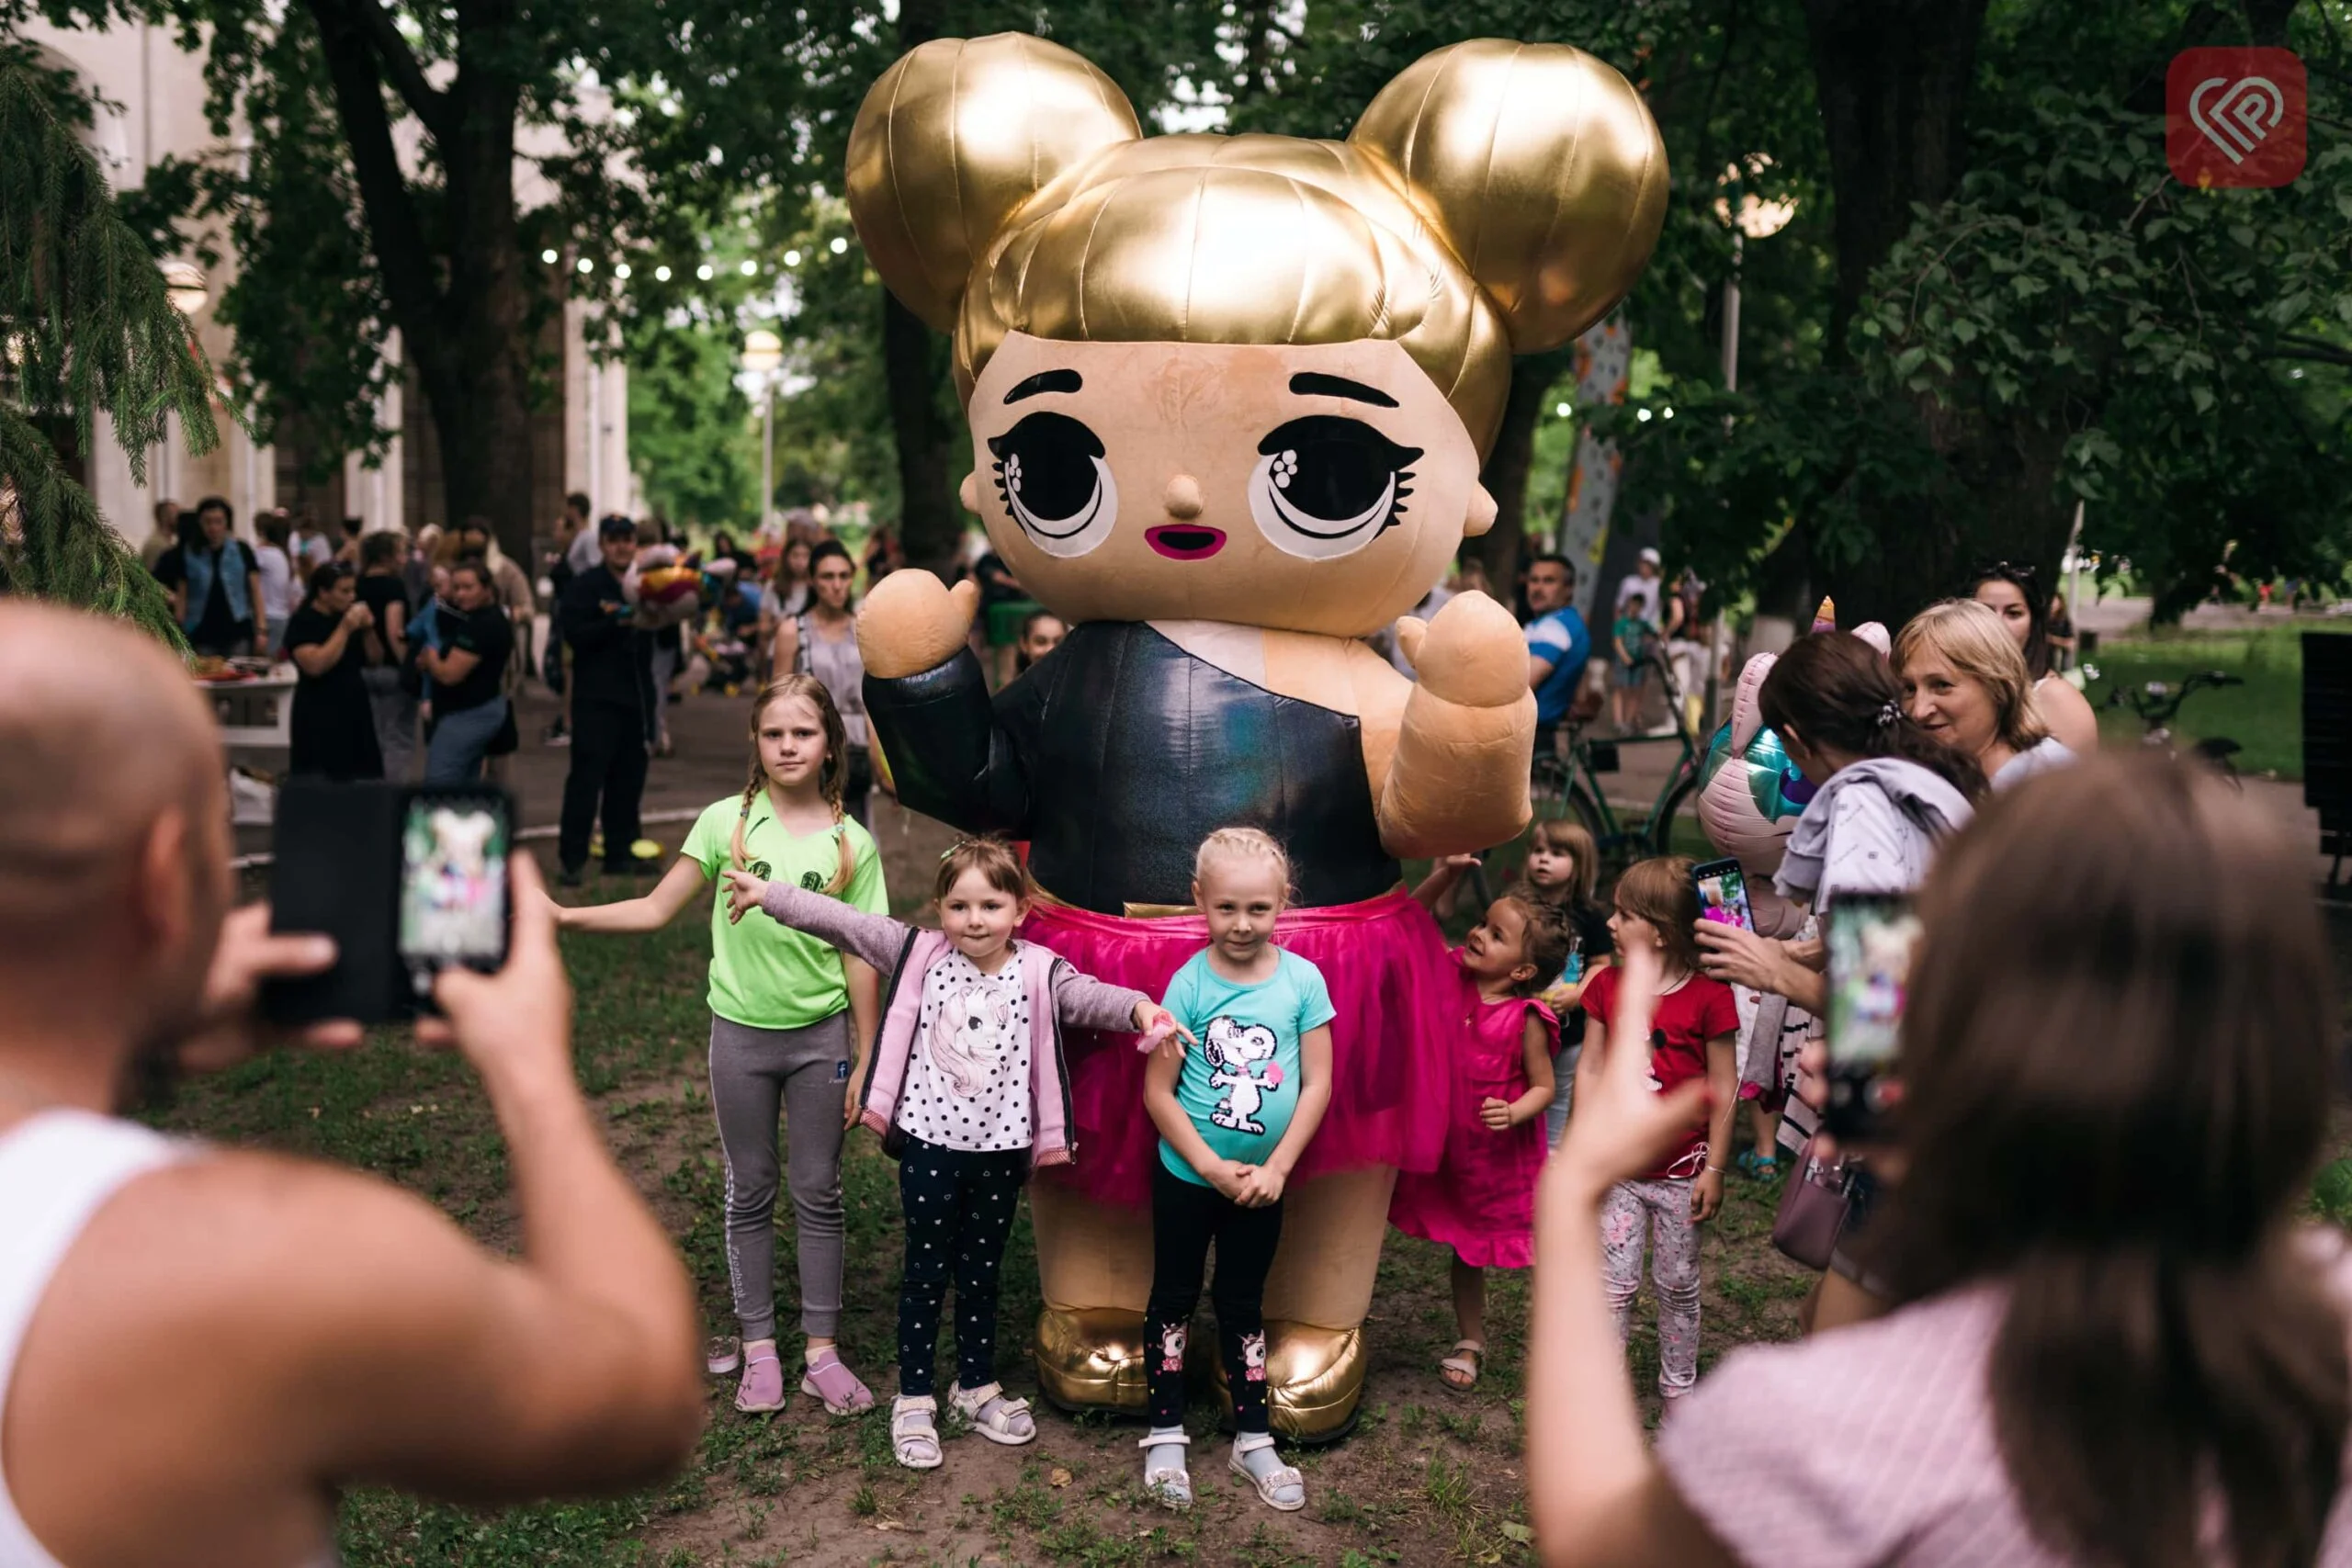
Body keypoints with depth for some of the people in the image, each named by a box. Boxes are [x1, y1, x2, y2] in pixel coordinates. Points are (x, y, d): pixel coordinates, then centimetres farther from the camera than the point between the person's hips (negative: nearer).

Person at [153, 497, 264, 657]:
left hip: (238, 634, -1)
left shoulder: (242, 551, 3)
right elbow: (182, 597, 7)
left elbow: (255, 592, 4)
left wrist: (260, 630, -4)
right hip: (202, 636, 1)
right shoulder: (188, 554, 5)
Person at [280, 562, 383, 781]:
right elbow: (315, 665, -22)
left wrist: (367, 630, -4)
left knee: (362, 781, 0)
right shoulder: (302, 622, -8)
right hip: (320, 718, -6)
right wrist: (344, 629, -20)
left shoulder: (348, 615, 12)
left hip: (355, 711, 6)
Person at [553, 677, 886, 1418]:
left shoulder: (852, 843, -5)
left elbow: (861, 958, -3)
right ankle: (759, 1349, 24)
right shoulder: (725, 822, -5)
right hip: (742, 1031, 1)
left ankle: (822, 1350, 20)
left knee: (818, 1194, 9)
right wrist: (563, 916, -15)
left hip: (821, 1035, 0)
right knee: (749, 1192, 11)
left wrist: (865, 1061, -1)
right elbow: (657, 909, -3)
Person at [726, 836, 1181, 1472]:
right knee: (926, 1272, 9)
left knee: (981, 1273, 17)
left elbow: (1089, 997, -21)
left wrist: (1140, 1007, -41)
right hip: (931, 1141, -1)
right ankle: (915, 1399, 21)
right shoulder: (920, 956, -6)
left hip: (1001, 1146, 1)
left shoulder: (1039, 973, -7)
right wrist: (769, 893, -10)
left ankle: (977, 1386, 33)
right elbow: (843, 921, -6)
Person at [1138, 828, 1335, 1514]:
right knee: (1174, 1299, 12)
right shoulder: (1189, 983, -15)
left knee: (1243, 1304, 17)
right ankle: (1165, 1437, 25)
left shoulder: (1303, 980, -11)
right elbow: (1157, 1090, -13)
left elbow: (1317, 1084, -7)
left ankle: (1253, 1440, 28)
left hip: (1262, 1180, 2)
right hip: (1187, 1175, -1)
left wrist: (1276, 1168, -12)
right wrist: (1212, 1167, -15)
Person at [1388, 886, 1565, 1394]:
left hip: (1505, 1156, -5)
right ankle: (1470, 1342, 36)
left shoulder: (1526, 1019, -19)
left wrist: (1512, 1114, -31)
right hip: (1452, 1146, 5)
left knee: (1542, 1249, 6)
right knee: (1466, 1251, 20)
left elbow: (1543, 1086, -12)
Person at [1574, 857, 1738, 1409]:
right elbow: (1590, 1069, 3)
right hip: (1618, 1168, 2)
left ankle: (1679, 1384, 32)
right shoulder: (1607, 986, -2)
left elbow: (1723, 1088, -10)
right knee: (1614, 1284, 5)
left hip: (1681, 1172, -2)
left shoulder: (1709, 995, -14)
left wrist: (1714, 1167, -8)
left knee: (1678, 1286, 14)